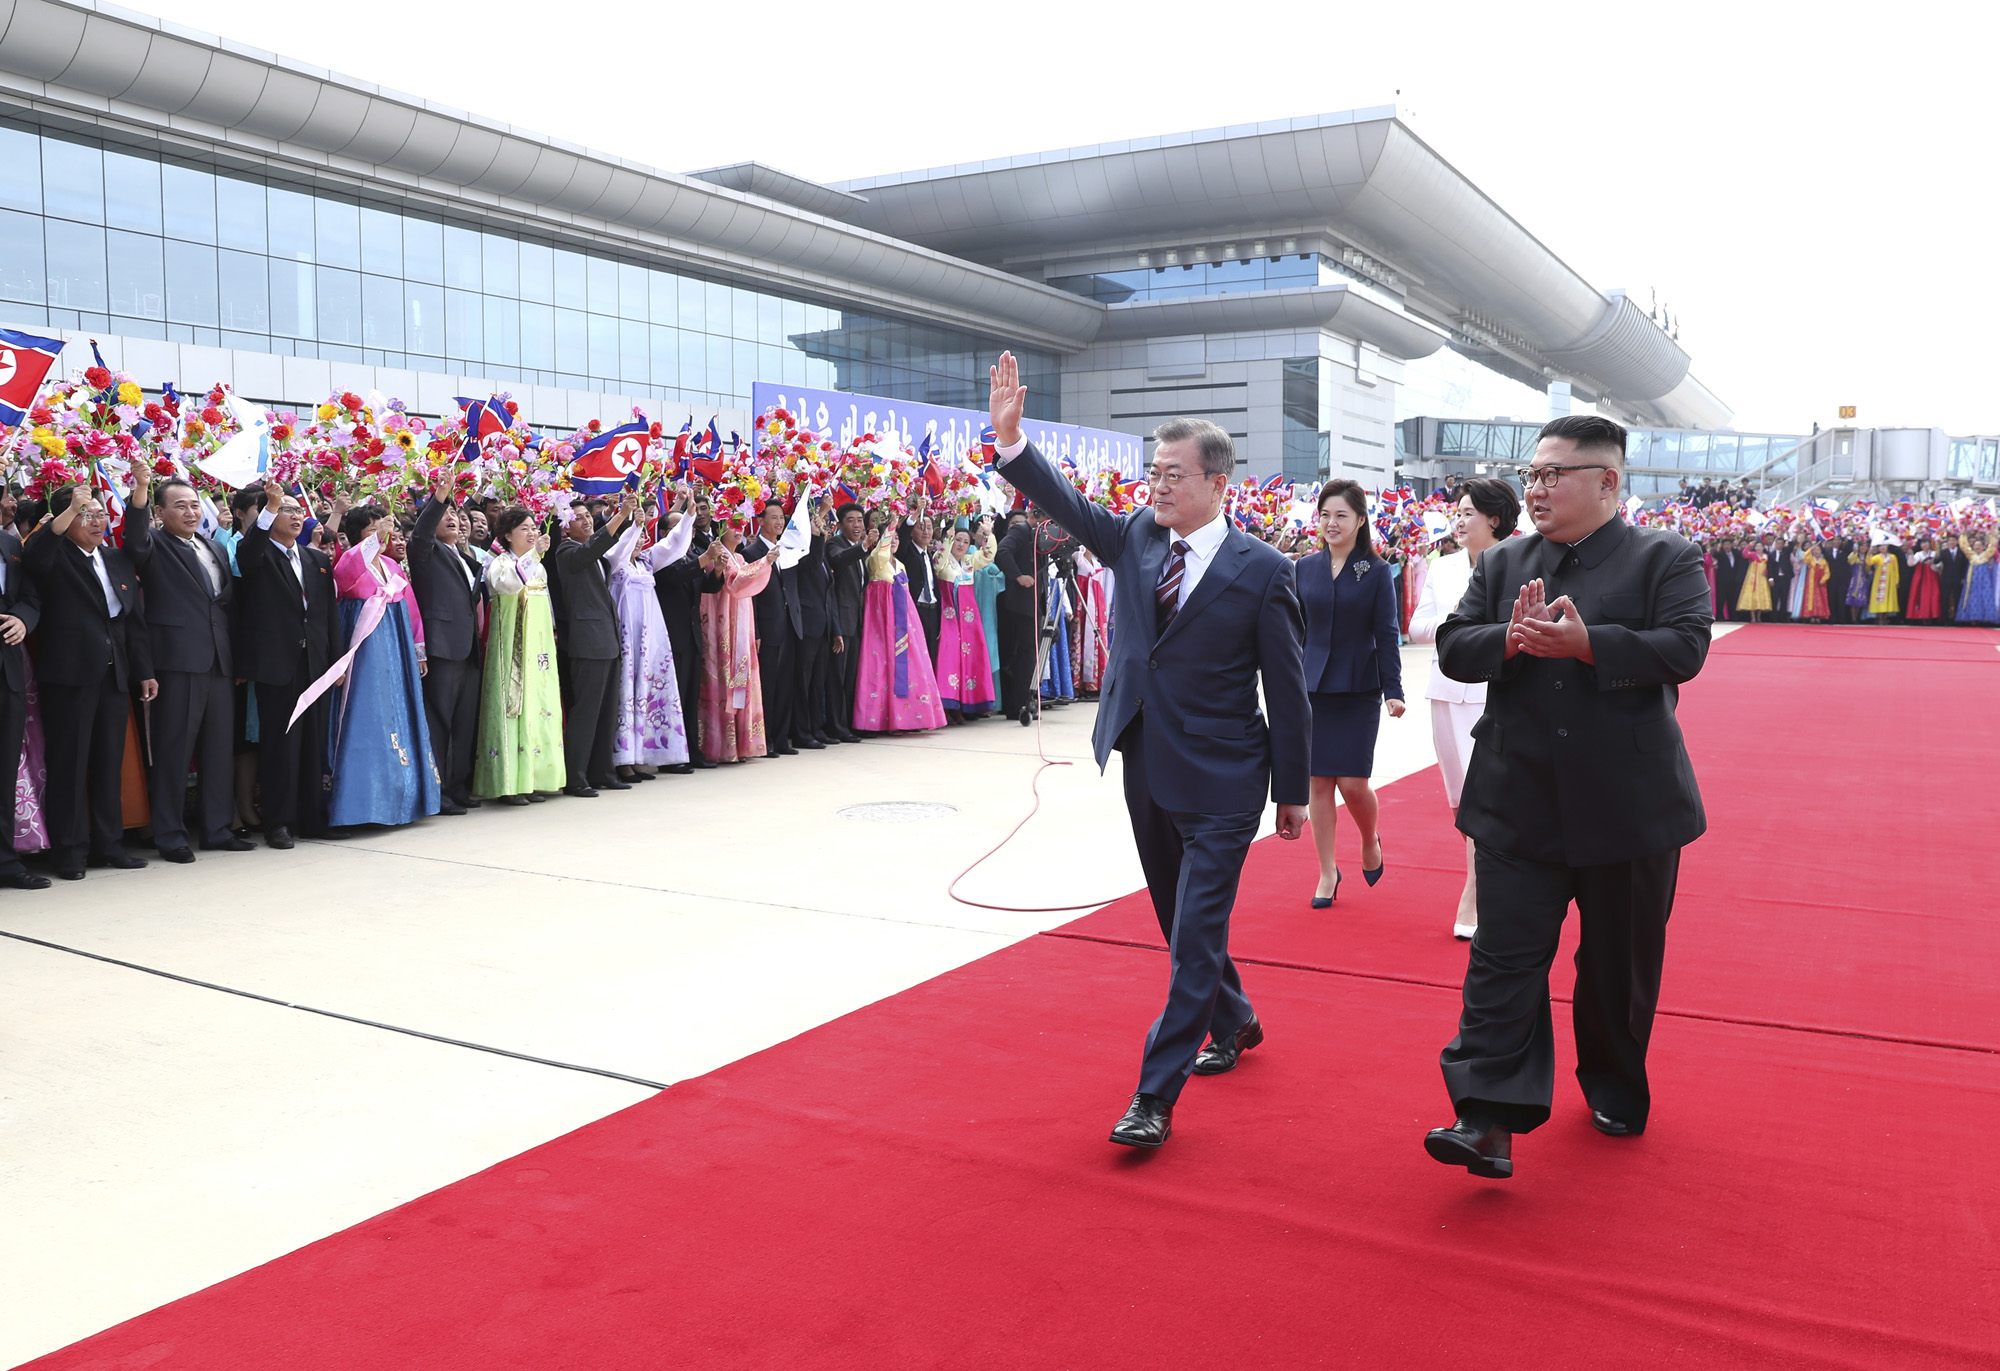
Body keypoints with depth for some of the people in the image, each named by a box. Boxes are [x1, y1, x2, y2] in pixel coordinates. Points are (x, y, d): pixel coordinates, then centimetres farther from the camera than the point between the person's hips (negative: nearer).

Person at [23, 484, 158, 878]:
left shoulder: (118, 560, 17)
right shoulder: (56, 557, 0)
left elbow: (137, 620, 17)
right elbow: (32, 555, -26)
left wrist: (145, 672, 13)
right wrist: (71, 508, -31)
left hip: (115, 676, 6)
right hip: (70, 674, -5)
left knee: (110, 764, 9)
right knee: (69, 764, -1)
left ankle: (109, 845, 17)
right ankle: (70, 851, 5)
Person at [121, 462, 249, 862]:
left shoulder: (216, 548, 19)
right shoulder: (155, 547, 2)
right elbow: (134, 538, -22)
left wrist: (237, 658, 14)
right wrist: (141, 488, -37)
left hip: (220, 663, 6)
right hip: (178, 662, -6)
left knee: (221, 747, 9)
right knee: (174, 749, -2)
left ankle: (217, 828, 18)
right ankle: (169, 834, 5)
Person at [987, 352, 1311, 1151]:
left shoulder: (1260, 570, -10)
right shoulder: (1135, 539, 4)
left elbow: (1287, 690, -7)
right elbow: (1068, 505, -7)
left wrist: (1292, 793, -4)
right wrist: (1010, 440, -23)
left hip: (1220, 782, -6)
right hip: (1145, 768, 6)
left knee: (1196, 934, -5)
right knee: (1181, 921, 20)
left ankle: (1154, 1098, 2)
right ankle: (1234, 1024, 44)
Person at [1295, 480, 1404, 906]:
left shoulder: (1376, 571, -2)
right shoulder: (1305, 568, 5)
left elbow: (1387, 634, -3)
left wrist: (1393, 690, -10)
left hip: (1358, 691, -3)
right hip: (1312, 689, 3)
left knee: (1353, 782, -5)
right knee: (1318, 782, 3)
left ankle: (1370, 841, 28)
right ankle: (1327, 873, 15)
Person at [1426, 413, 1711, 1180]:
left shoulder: (1666, 560, -1)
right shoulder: (1502, 564, 9)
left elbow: (1684, 649, -15)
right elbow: (1452, 648, 2)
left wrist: (1585, 643, -25)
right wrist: (1509, 639, -18)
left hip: (1628, 805, -2)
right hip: (1519, 806, 2)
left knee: (1620, 964, 14)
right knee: (1503, 959, -6)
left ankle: (1615, 1092, 36)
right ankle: (1490, 1120, -6)